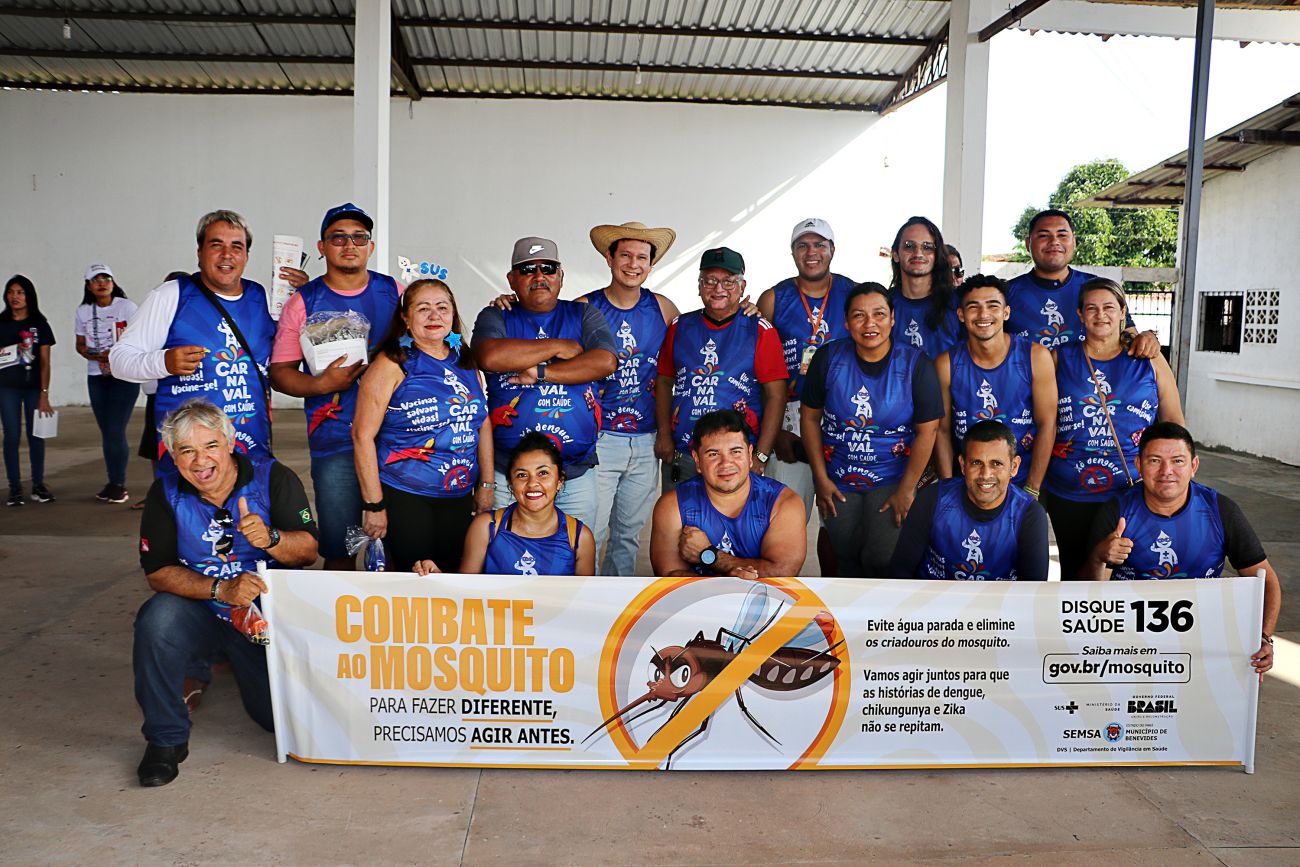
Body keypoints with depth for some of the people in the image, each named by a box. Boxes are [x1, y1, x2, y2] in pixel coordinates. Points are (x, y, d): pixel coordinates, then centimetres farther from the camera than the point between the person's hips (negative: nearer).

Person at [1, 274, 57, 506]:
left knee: (36, 435, 2)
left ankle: (38, 485, 12)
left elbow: (45, 362, 1)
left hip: (34, 387, 0)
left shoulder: (39, 324, 3)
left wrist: (44, 394, -5)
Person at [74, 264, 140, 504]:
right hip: (96, 378, 5)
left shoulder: (126, 306, -4)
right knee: (106, 432, 8)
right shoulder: (83, 311, 9)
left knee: (116, 430, -9)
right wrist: (94, 356, -8)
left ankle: (120, 485, 2)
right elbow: (80, 345, 13)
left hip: (124, 376, -5)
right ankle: (112, 482, 17)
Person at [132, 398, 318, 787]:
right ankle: (165, 739, -10)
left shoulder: (273, 477, -9)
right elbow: (157, 573, -9)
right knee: (159, 618, -32)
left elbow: (309, 551, -11)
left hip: (269, 614, 0)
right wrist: (221, 589, -24)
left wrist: (271, 539, -33)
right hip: (202, 613, 0)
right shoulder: (166, 493, -5)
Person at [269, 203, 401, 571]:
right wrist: (323, 384, -13)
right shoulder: (303, 302, 3)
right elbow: (280, 372, 4)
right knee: (339, 550, 2)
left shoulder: (394, 292, 8)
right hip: (334, 442, -1)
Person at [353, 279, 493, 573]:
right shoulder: (393, 364, -9)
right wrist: (373, 505, -13)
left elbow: (483, 424, 14)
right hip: (403, 496, -5)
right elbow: (363, 435, -11)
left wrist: (486, 485, 11)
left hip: (459, 497, 5)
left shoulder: (465, 361, 8)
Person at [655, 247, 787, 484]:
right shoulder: (680, 327, 10)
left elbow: (776, 395, -4)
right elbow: (664, 382, 16)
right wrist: (664, 434, 3)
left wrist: (761, 457, -11)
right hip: (681, 458, 3)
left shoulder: (760, 331, 0)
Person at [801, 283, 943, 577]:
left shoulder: (915, 364, -10)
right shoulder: (829, 358, -5)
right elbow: (810, 417, 0)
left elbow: (927, 431, -9)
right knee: (847, 558, 10)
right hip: (838, 481, 2)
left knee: (882, 559, -10)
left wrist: (907, 490, -10)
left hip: (893, 481, -2)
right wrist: (821, 479, -1)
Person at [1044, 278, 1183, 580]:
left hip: (1135, 495, 0)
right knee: (1075, 574, 9)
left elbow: (1174, 423, 9)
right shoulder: (1060, 358, 6)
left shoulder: (1149, 360, 6)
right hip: (1069, 496, 1)